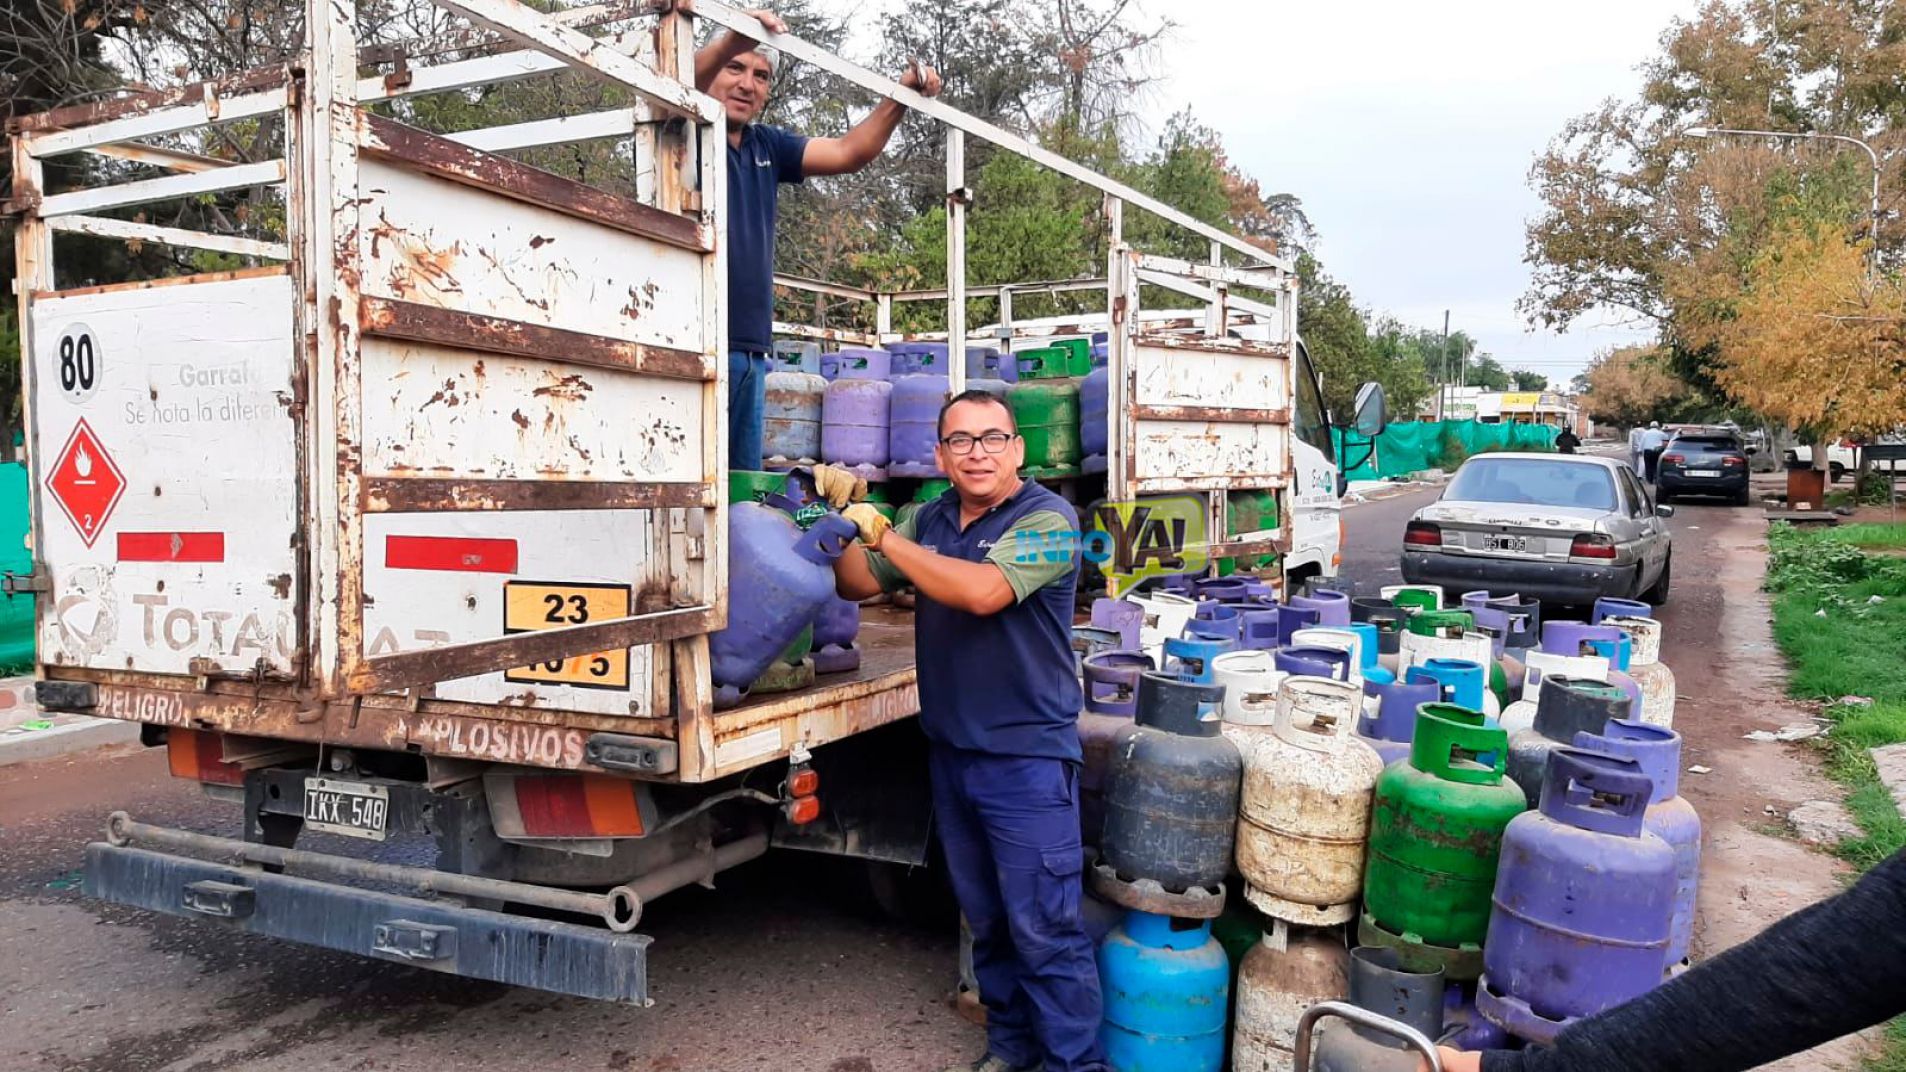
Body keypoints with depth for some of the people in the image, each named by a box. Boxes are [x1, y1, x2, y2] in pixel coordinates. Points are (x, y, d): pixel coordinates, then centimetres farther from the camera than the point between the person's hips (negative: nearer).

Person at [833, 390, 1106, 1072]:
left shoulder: (1046, 519, -13)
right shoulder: (930, 521, 8)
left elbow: (982, 591, -28)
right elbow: (858, 585, 12)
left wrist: (881, 533, -24)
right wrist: (838, 523, -7)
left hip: (1027, 757, -6)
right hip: (950, 752, 7)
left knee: (1044, 928, -3)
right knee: (985, 920, 18)